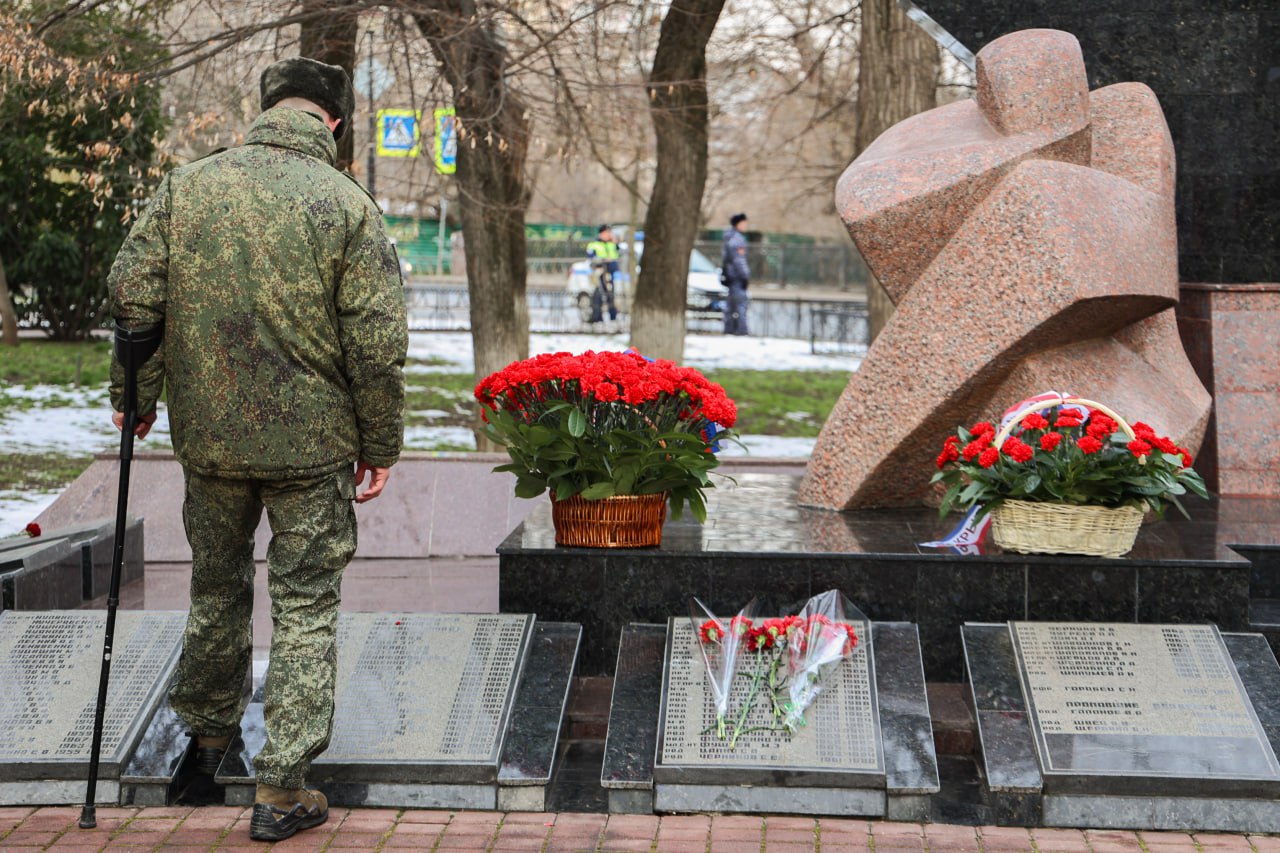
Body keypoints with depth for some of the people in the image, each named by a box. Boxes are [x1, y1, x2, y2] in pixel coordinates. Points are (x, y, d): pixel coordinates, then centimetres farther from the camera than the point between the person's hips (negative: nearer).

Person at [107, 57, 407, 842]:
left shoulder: (188, 187, -1)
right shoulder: (347, 204, -10)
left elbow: (132, 295, -1)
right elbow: (378, 342, -11)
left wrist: (136, 397, 11)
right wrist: (380, 446, -2)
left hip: (209, 438, 3)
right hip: (312, 444, -3)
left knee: (217, 586, 23)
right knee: (307, 607, 6)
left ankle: (209, 730, 41)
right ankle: (283, 790, 6)